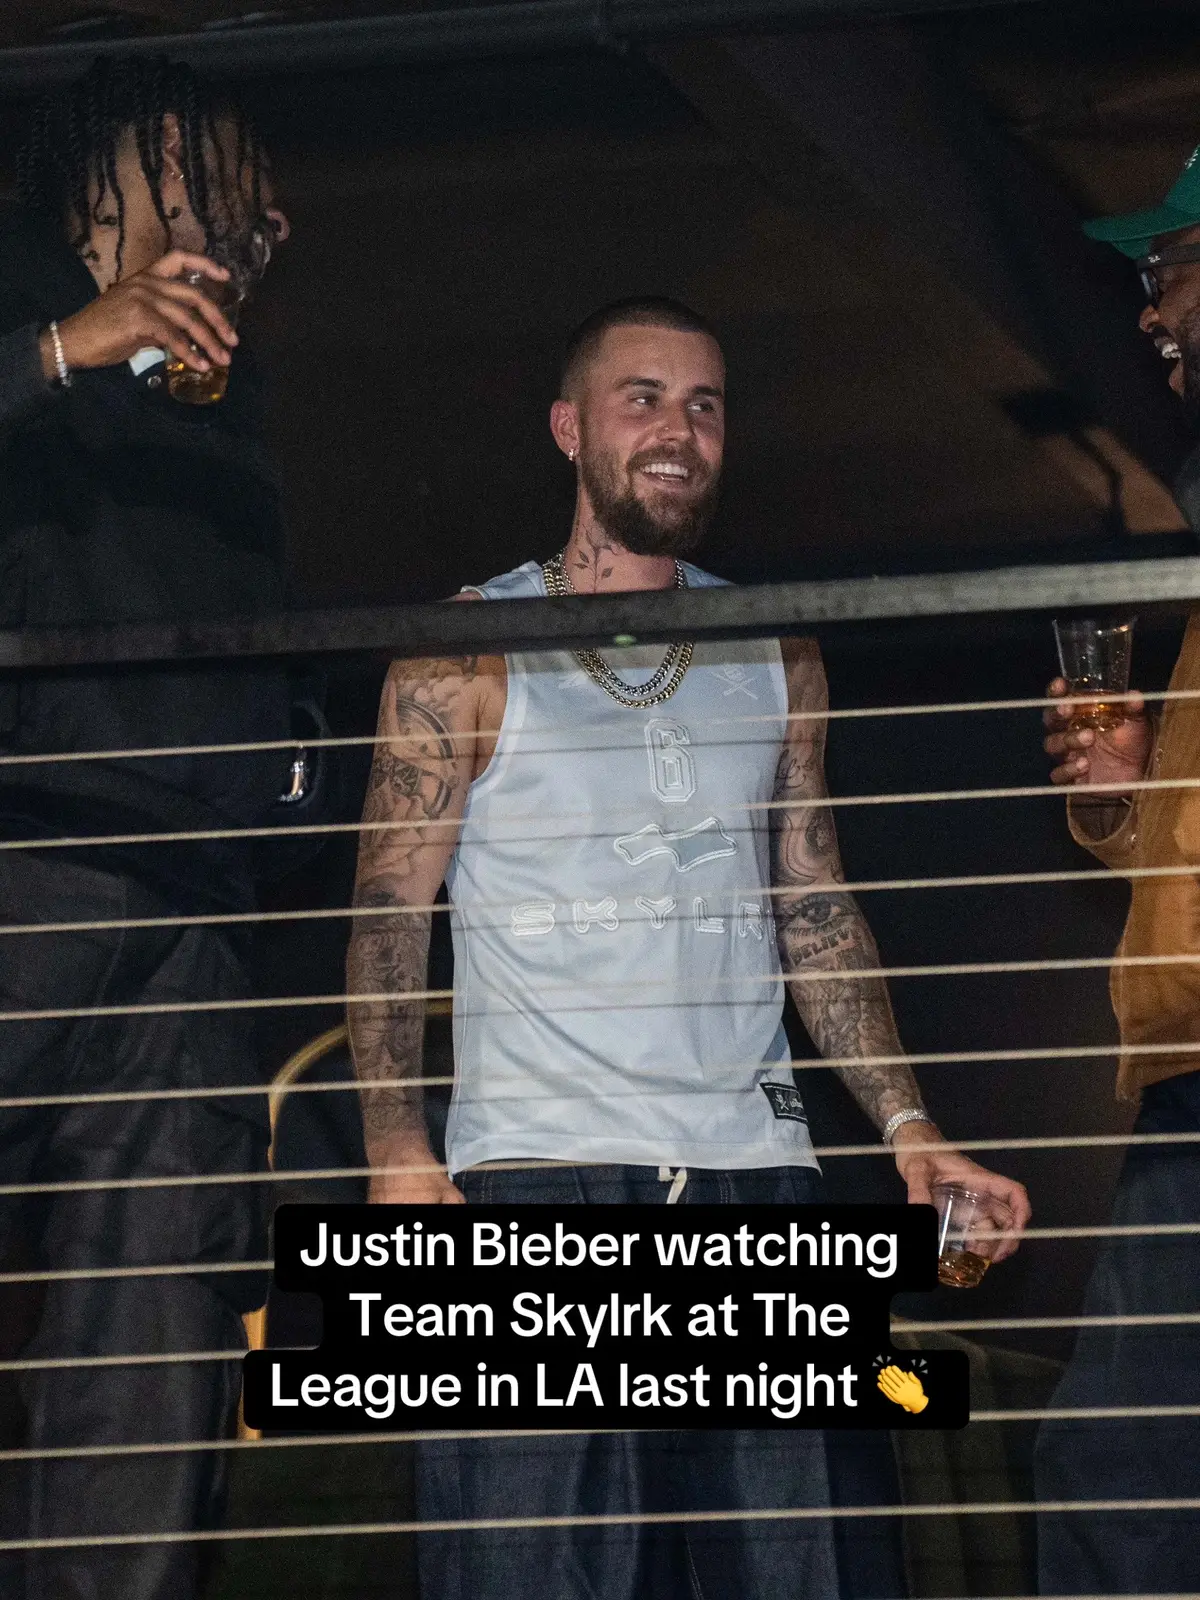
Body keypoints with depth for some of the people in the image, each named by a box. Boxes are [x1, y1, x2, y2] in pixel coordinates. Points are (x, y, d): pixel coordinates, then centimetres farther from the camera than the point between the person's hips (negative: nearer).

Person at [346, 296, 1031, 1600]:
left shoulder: (774, 656, 15)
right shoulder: (470, 655, 3)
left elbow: (816, 913, 17)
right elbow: (388, 917, 0)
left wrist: (907, 1123, 3)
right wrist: (400, 1161, -13)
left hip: (755, 1167, 3)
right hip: (535, 1177, -3)